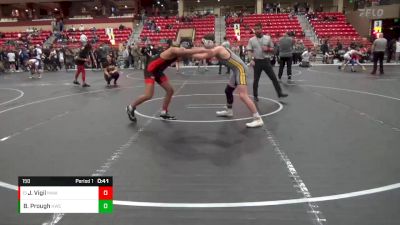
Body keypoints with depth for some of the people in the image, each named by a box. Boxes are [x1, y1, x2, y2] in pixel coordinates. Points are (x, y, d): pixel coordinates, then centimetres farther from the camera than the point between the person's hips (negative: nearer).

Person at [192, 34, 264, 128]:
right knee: (228, 91, 22)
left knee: (243, 95, -18)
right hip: (237, 70, 10)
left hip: (241, 70, -10)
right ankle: (229, 111, 43)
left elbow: (202, 56, -22)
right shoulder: (216, 50, 12)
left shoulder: (217, 49, -18)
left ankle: (258, 119, -19)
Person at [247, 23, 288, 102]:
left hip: (266, 61, 1)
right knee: (256, 80, 5)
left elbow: (273, 49, 11)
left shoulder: (268, 38, 5)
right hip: (257, 61, -1)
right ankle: (255, 96, 17)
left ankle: (279, 93, 9)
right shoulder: (251, 40, 2)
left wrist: (267, 49, -10)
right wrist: (251, 59, -16)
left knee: (273, 78, 2)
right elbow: (249, 51, -2)